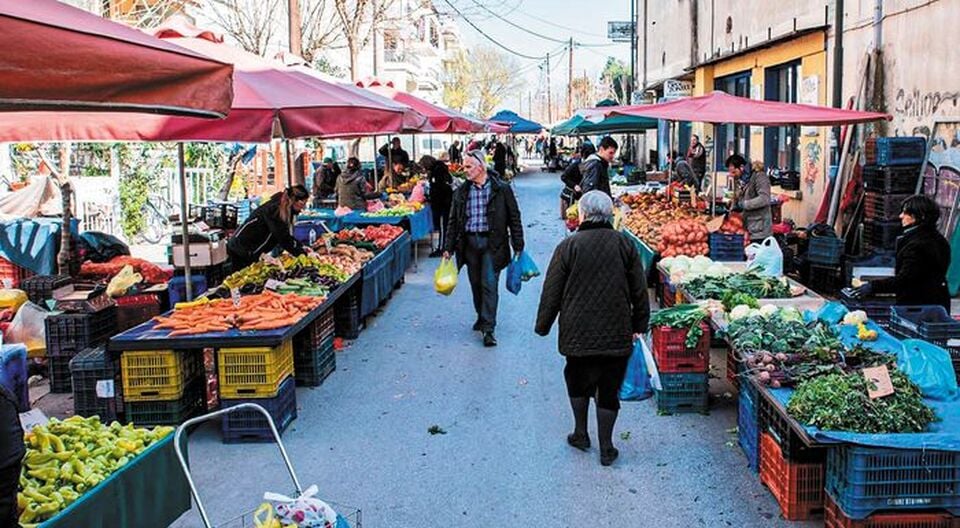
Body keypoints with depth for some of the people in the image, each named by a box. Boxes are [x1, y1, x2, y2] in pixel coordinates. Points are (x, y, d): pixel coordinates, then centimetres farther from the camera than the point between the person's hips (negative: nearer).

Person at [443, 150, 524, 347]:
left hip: (492, 243, -4)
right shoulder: (461, 192, 7)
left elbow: (514, 218, 0)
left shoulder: (501, 189, -3)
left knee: (489, 284, -7)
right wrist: (448, 247, 7)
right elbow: (453, 221, 11)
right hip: (469, 242, 4)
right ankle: (482, 317, 32)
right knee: (475, 283, 12)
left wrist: (518, 245, -3)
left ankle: (488, 328, -5)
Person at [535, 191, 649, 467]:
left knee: (577, 381, 21)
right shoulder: (625, 244, -1)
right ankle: (606, 448, 14)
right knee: (609, 389, 8)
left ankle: (581, 433, 28)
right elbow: (639, 290, 4)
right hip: (617, 333, 1)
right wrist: (639, 325, 15)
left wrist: (543, 326, 8)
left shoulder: (569, 246, -7)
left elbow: (552, 291, -3)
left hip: (578, 333, -1)